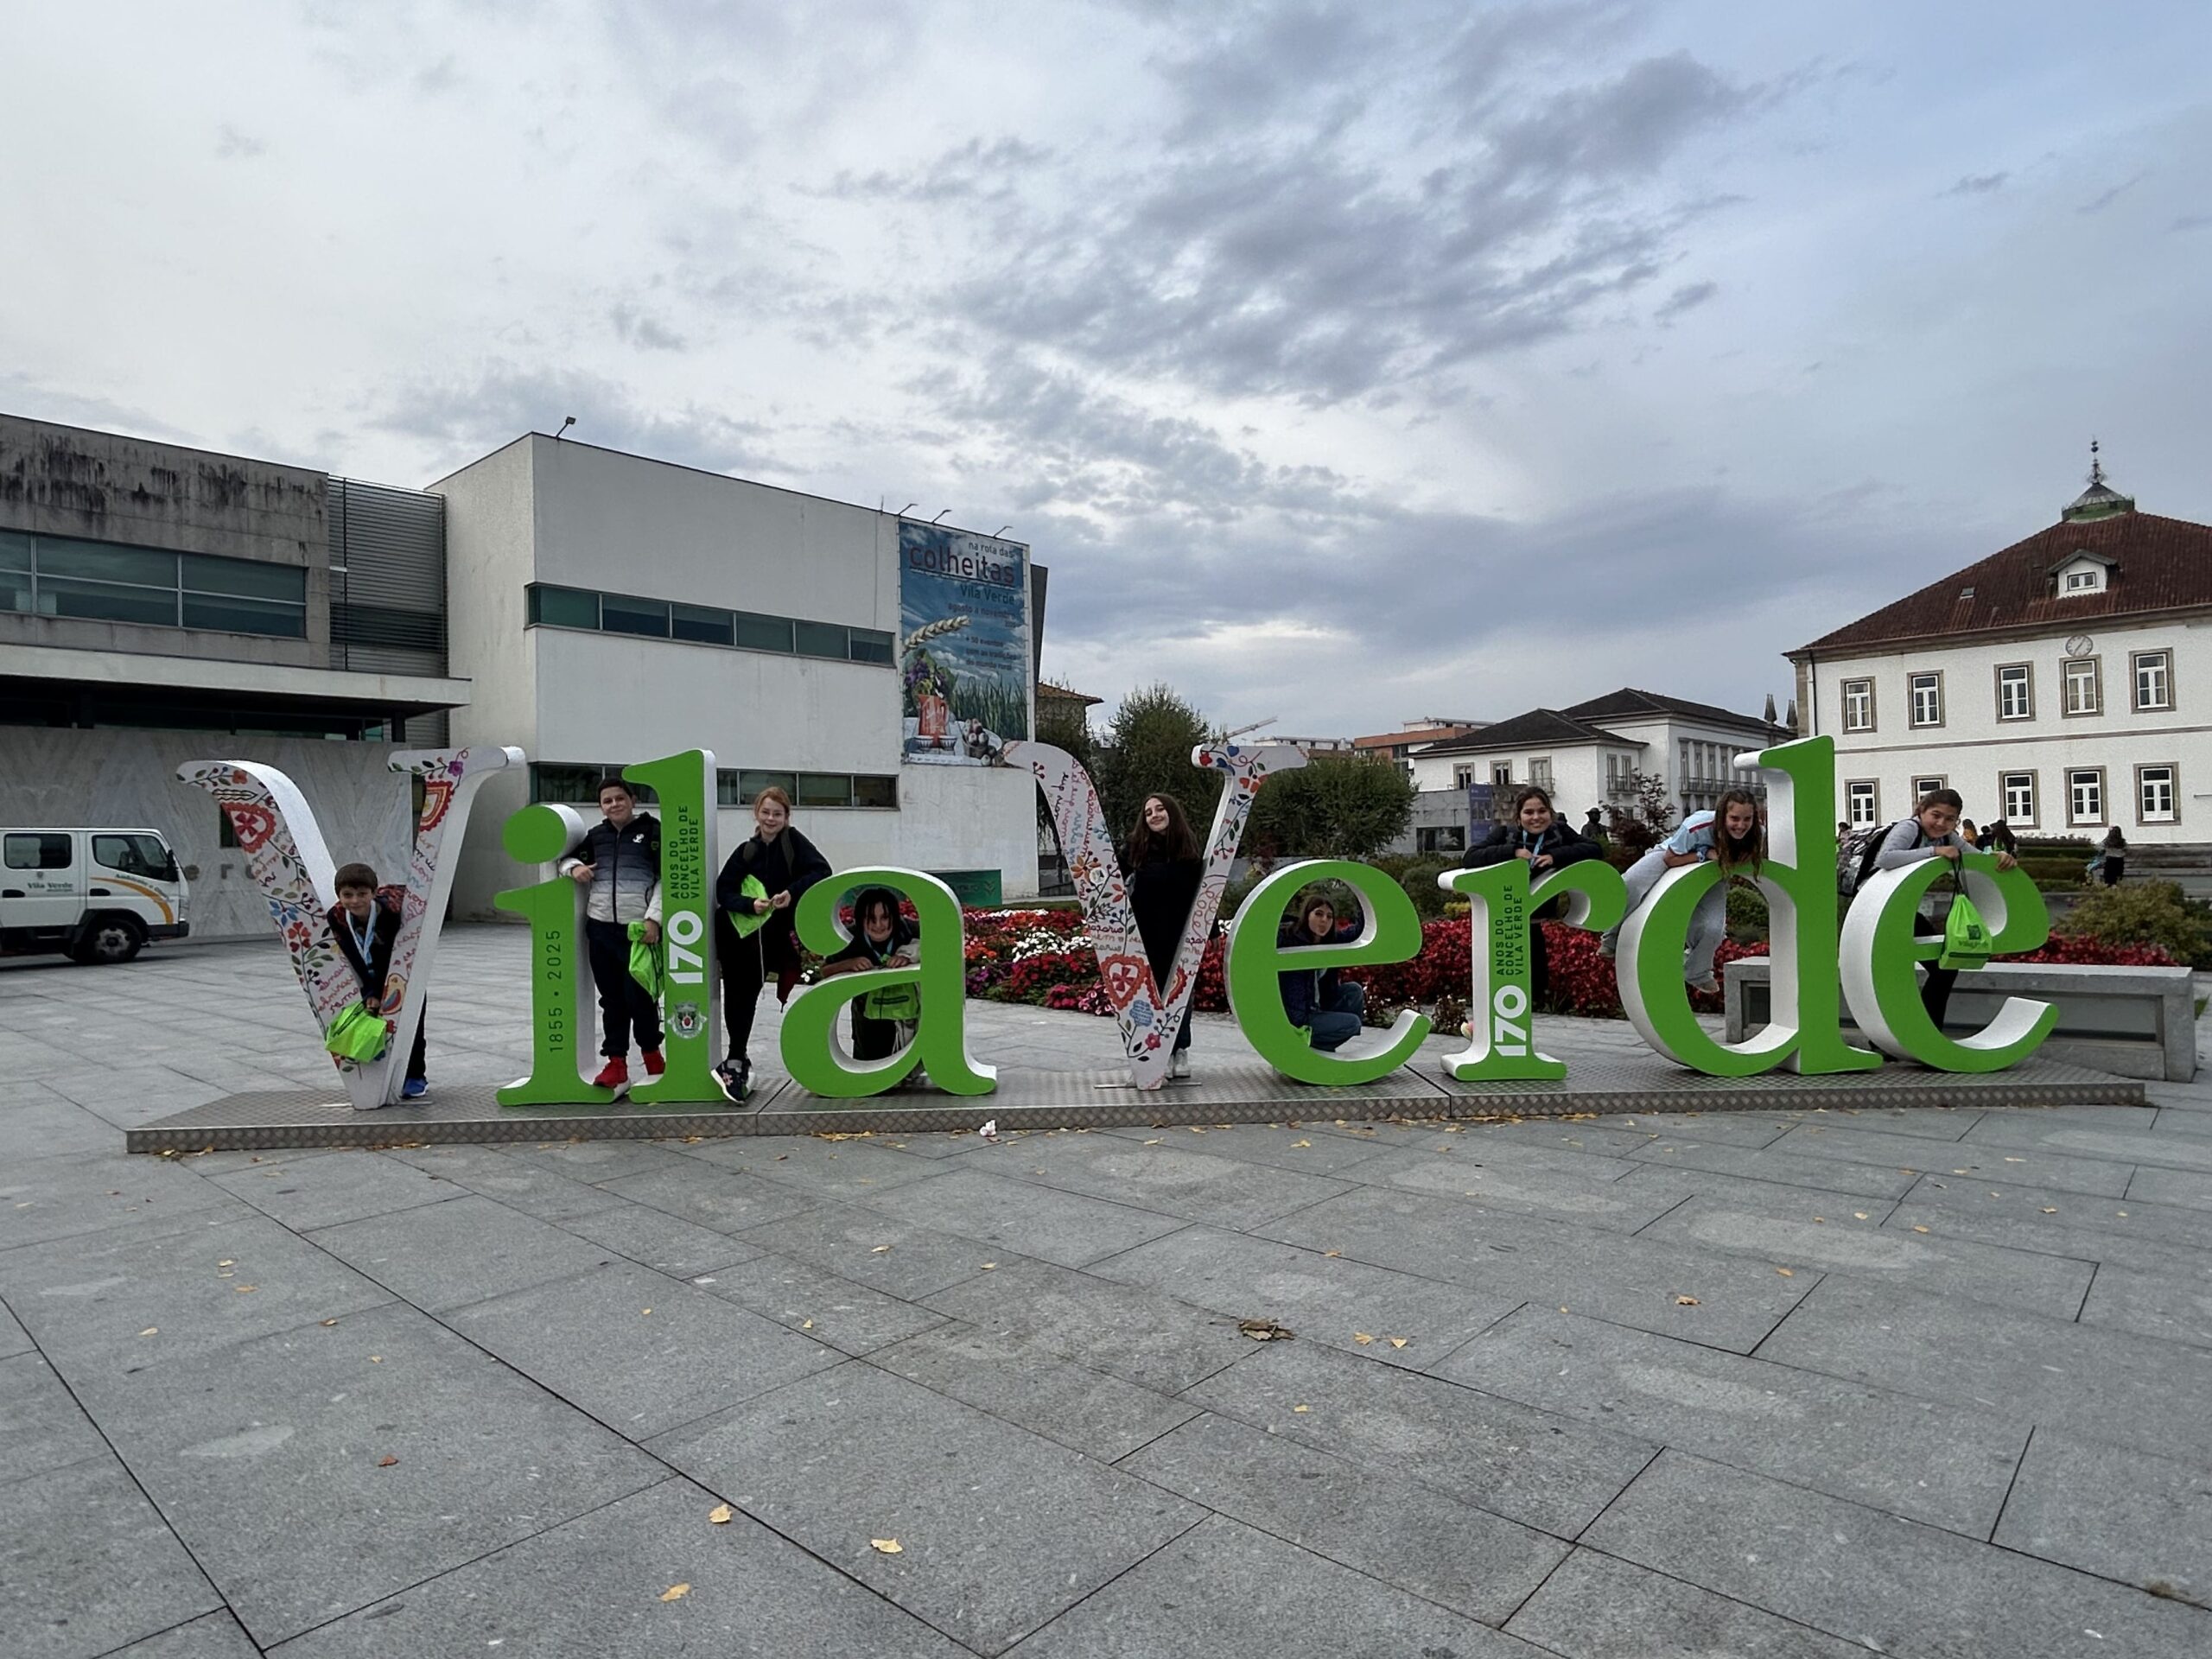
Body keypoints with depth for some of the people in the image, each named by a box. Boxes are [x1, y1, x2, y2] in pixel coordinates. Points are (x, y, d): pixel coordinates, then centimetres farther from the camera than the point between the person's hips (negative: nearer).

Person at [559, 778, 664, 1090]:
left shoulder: (652, 830, -1)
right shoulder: (595, 835, 12)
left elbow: (665, 878, -5)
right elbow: (568, 857, 26)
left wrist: (653, 918, -14)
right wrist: (574, 868, 2)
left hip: (639, 927, -4)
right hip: (601, 926, 5)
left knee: (639, 994, -5)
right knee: (611, 997, 7)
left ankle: (652, 1054, 17)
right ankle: (616, 1063, 13)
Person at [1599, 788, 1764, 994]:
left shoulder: (1758, 836, -28)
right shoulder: (1696, 826, -40)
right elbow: (1669, 859, -25)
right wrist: (1705, 854, -37)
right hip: (1672, 856, -3)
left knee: (1713, 929, -19)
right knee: (1630, 883, -31)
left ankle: (1697, 973, 15)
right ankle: (1612, 940, -7)